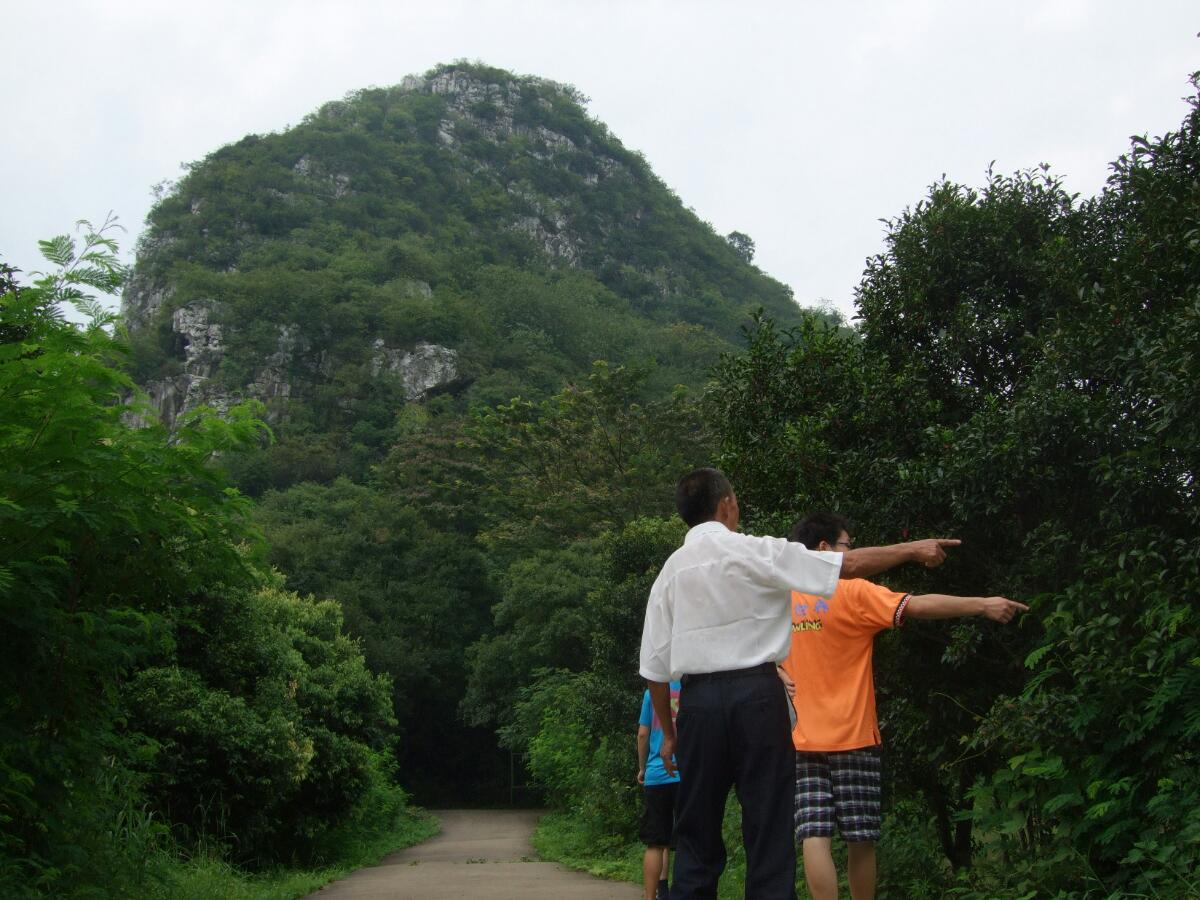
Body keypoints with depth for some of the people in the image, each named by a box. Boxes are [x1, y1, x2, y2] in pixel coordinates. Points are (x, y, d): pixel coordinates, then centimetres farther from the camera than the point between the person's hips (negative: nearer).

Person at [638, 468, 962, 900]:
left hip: (697, 700, 4)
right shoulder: (755, 552, -3)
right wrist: (912, 549, 12)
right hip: (756, 694, -3)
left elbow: (654, 666, 6)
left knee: (697, 833, 11)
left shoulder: (670, 571, 7)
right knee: (769, 828, 3)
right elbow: (850, 565, -2)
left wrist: (668, 731, 17)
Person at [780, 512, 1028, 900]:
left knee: (814, 838, -3)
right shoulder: (852, 593, -9)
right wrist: (983, 604, -12)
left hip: (800, 740, 3)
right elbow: (917, 606, -14)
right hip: (852, 738, -3)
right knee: (860, 840, 9)